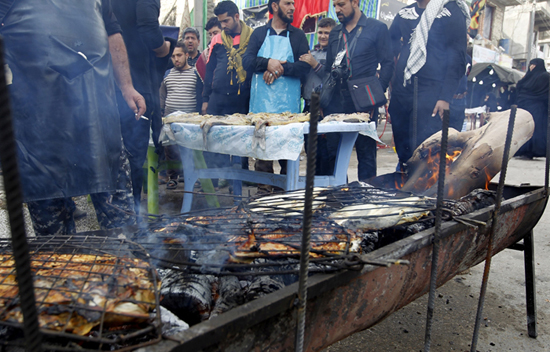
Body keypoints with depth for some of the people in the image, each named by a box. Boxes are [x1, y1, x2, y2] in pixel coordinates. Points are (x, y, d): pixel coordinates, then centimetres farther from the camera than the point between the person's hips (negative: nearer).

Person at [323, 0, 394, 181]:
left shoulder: (377, 28, 2)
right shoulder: (335, 33, 17)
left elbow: (387, 64, -2)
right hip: (335, 103, 5)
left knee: (366, 152, 2)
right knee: (332, 151, 6)